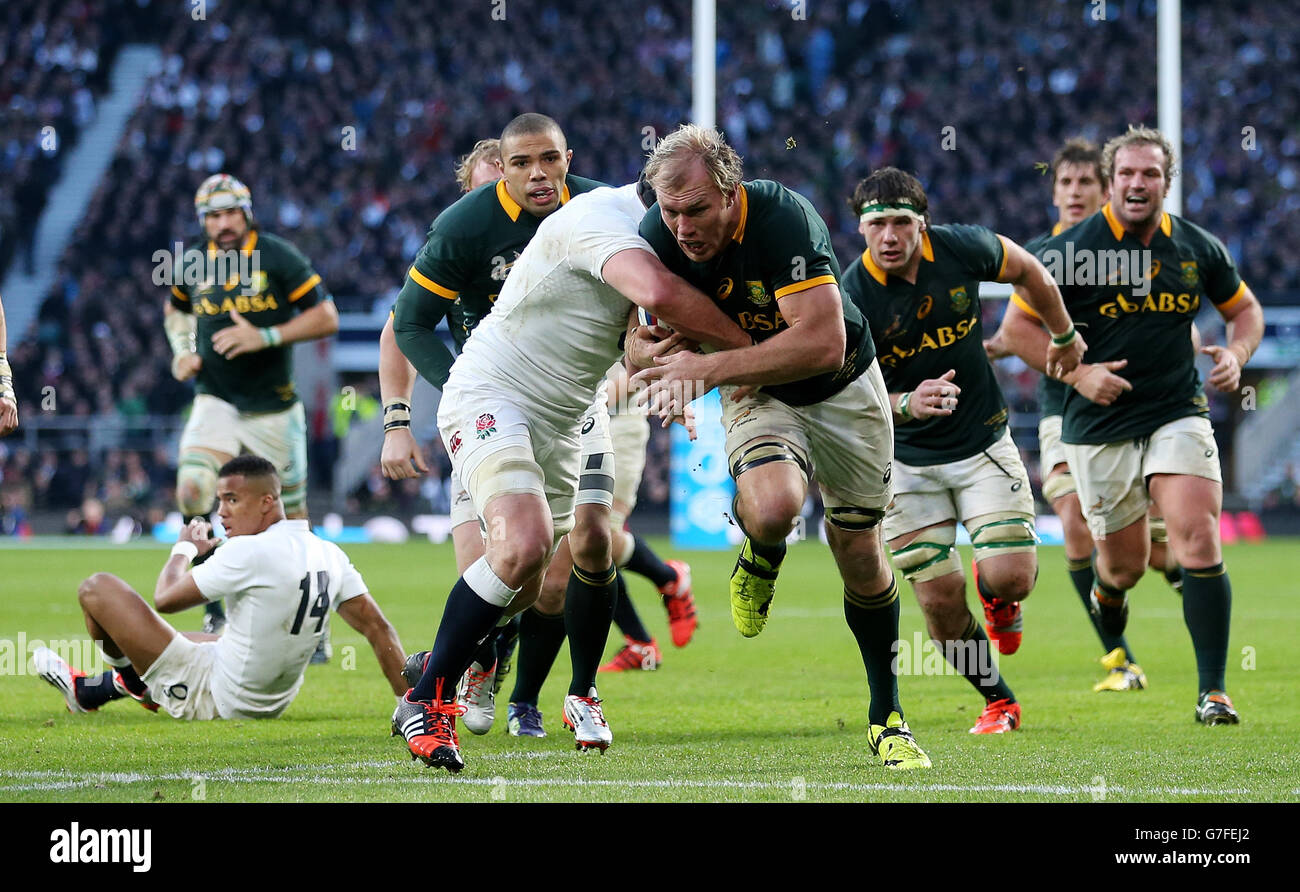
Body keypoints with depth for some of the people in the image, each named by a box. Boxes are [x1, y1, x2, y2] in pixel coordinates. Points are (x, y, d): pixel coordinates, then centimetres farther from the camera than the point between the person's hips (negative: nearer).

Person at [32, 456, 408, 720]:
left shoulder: (249, 552, -24)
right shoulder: (330, 556, -2)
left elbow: (165, 599, -15)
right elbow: (378, 629, 0)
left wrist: (186, 548, 4)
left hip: (212, 699, -8)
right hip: (272, 703, 8)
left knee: (97, 588, 0)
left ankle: (132, 679, 26)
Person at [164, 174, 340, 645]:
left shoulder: (277, 257, -9)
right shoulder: (192, 264, 3)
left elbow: (326, 317, -10)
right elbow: (176, 309, 25)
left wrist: (266, 337, -21)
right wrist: (183, 350, 6)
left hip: (272, 408, -2)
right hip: (216, 403, 2)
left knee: (291, 520, 5)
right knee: (193, 491, -23)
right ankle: (214, 604, -8)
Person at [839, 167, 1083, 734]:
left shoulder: (962, 249, -13)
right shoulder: (852, 298, -18)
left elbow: (1027, 270, 9)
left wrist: (1065, 336, 21)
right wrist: (907, 404, -36)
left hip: (982, 443, 1)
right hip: (905, 460, -1)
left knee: (1011, 577, -12)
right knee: (939, 599, -4)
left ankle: (995, 595, 26)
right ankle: (997, 700, 20)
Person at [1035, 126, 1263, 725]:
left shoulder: (1197, 248, 1)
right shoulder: (1069, 251, -8)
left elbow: (1244, 309, 17)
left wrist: (1236, 354, -4)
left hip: (1179, 413, 1)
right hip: (1099, 426, -1)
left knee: (1199, 542, -17)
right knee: (1125, 564, 7)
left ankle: (1213, 691, -12)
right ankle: (1108, 591, 47)